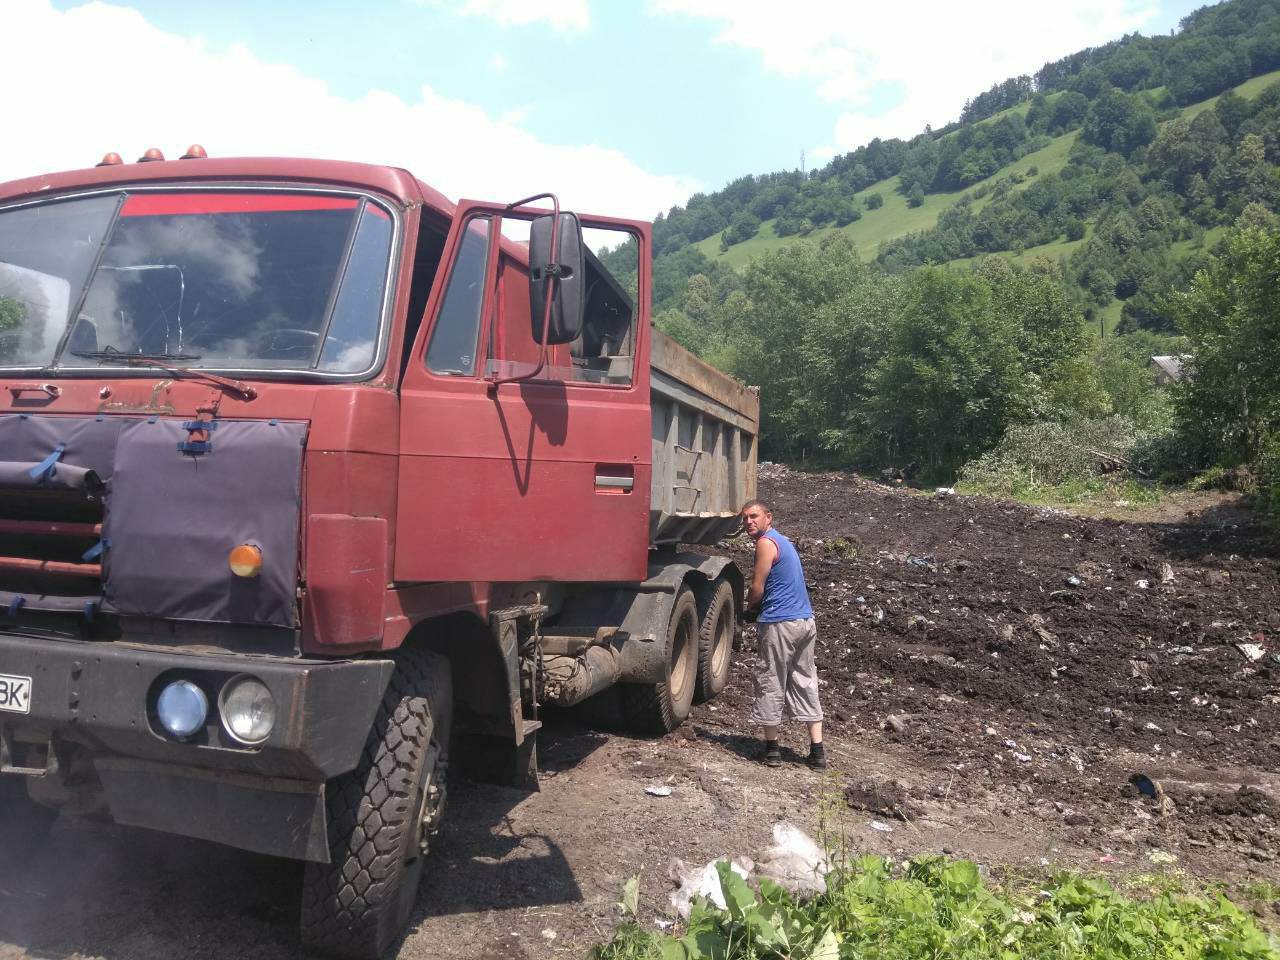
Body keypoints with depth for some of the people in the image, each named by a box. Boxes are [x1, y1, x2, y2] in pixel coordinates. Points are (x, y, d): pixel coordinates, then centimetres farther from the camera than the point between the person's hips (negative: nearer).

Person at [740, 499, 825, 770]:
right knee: (805, 683, 11)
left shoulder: (766, 543, -10)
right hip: (805, 620, 9)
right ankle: (817, 750, 11)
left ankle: (771, 748, 11)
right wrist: (758, 603, 13)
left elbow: (756, 590, -12)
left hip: (780, 623, -9)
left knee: (771, 684, 3)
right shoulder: (782, 540, 18)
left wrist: (750, 605, 8)